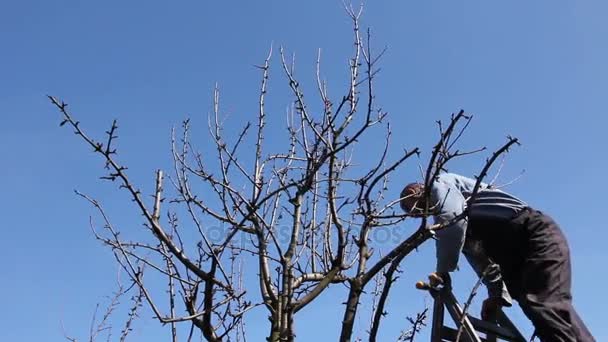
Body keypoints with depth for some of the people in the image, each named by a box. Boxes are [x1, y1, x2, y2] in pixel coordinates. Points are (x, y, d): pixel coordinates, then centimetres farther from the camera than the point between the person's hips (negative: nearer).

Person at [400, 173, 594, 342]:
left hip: (536, 233, -9)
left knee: (544, 307, -26)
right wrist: (497, 293, 12)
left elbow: (453, 221, -18)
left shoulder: (439, 184, 1)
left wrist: (443, 270, -7)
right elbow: (480, 254, 24)